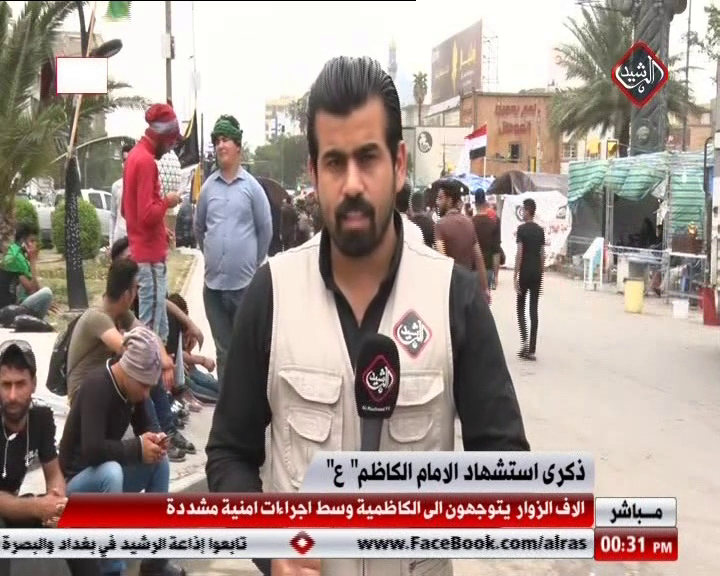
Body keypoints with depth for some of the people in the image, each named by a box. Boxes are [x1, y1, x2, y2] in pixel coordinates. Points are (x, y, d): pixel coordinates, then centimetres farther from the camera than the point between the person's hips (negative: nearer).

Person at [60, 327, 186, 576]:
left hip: (107, 475, 9)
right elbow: (92, 449, -37)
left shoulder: (131, 386, -3)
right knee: (111, 472, -36)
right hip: (76, 480, -8)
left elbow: (144, 428, 9)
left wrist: (155, 441, -13)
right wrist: (137, 447, -29)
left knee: (160, 461, -5)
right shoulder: (97, 387, -27)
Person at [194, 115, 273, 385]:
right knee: (223, 351, 12)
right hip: (214, 284, 3)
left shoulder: (252, 186, -2)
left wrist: (254, 262, 9)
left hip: (245, 283, -3)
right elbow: (198, 227, 18)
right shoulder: (208, 187, 6)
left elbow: (266, 229, 3)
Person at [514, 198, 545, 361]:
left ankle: (525, 341, -9)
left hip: (525, 273, -4)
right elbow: (542, 255, 8)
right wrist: (541, 273, 15)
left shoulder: (522, 228, -9)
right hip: (537, 273, 4)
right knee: (534, 310, 5)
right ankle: (531, 350, 3)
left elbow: (519, 253, -13)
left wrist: (515, 277, -10)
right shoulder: (540, 230, 7)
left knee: (520, 308, 10)